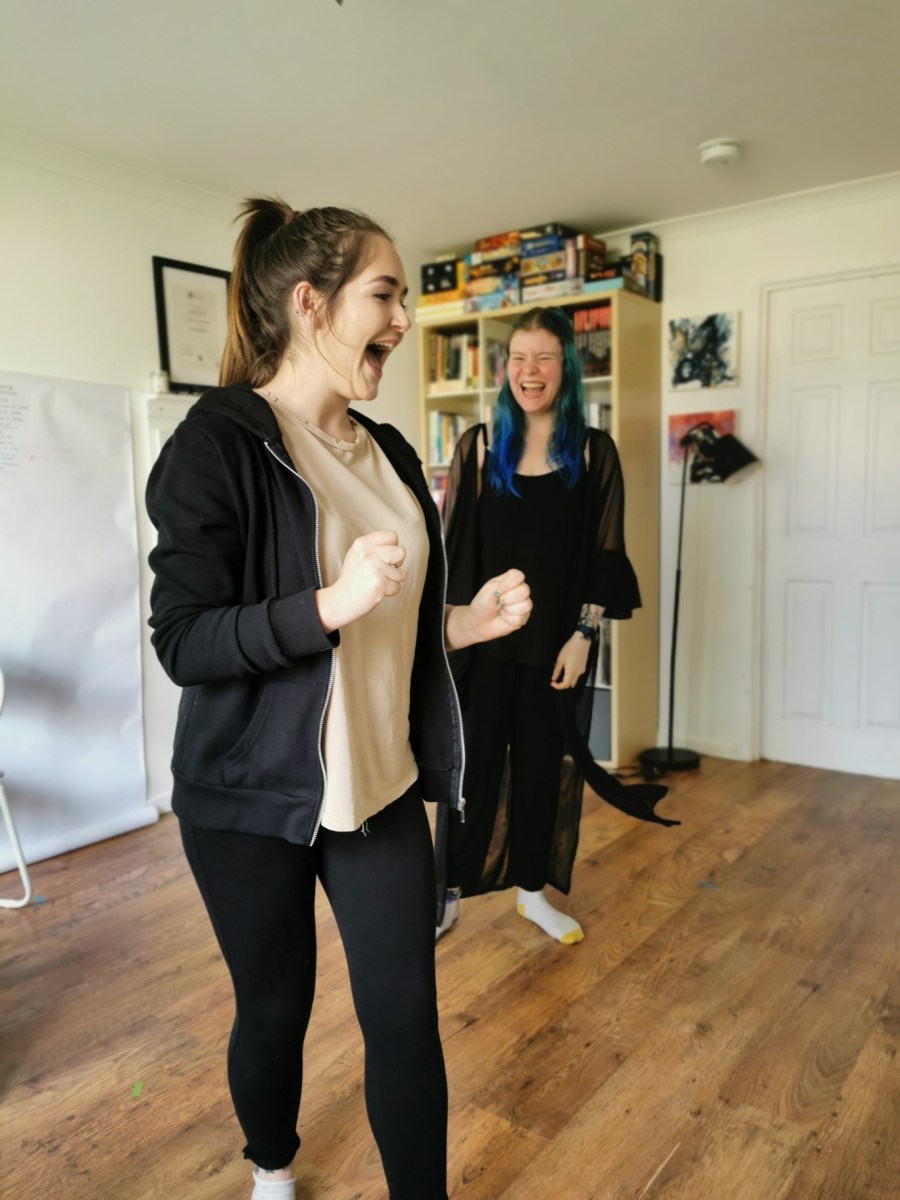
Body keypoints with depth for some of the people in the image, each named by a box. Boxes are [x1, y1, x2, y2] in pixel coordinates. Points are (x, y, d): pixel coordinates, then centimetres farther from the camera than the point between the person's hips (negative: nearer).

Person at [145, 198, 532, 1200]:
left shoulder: (387, 452, 6)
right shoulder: (219, 442, -14)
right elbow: (181, 641, -18)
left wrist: (463, 622, -3)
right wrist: (331, 603, -29)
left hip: (381, 786, 5)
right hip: (253, 796, -4)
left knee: (407, 1014, 7)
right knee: (275, 1007, 16)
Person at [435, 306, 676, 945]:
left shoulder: (593, 451, 0)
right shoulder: (480, 445, 1)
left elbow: (604, 554, -1)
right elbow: (453, 544, 2)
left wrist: (583, 635, -7)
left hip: (556, 640, 0)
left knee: (543, 765, 11)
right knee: (471, 762, 6)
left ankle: (532, 888, 29)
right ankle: (449, 889, 22)